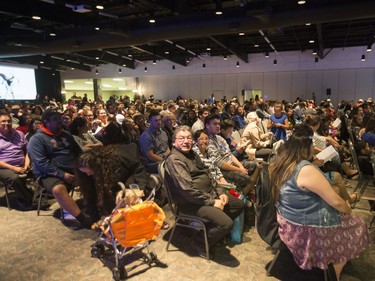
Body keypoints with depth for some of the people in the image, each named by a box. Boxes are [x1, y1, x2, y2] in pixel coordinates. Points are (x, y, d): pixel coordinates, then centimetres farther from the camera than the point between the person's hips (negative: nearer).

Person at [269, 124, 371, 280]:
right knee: (357, 226, 14)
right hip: (306, 230, -8)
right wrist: (348, 209, 1)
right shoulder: (306, 169, -29)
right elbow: (335, 201, -20)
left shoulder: (278, 164, -3)